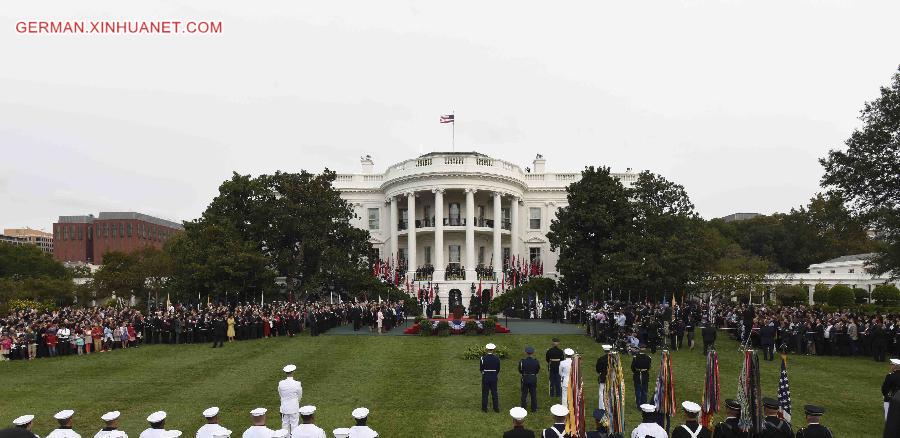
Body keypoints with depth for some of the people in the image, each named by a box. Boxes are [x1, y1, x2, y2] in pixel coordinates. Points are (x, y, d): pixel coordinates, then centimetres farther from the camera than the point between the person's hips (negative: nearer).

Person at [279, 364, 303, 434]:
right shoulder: (297, 384, -17)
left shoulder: (281, 383, -10)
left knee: (285, 424, 14)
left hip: (284, 408, 3)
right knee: (294, 424, 9)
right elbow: (300, 396, -3)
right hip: (294, 408, -3)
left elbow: (280, 395, 3)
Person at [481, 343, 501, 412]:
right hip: (494, 378, 1)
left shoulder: (483, 358, -13)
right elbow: (498, 369, 2)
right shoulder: (497, 358, -8)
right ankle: (496, 408, 17)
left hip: (485, 377, -1)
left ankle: (484, 408, 13)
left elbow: (480, 369, -4)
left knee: (485, 393, 9)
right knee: (494, 393, 12)